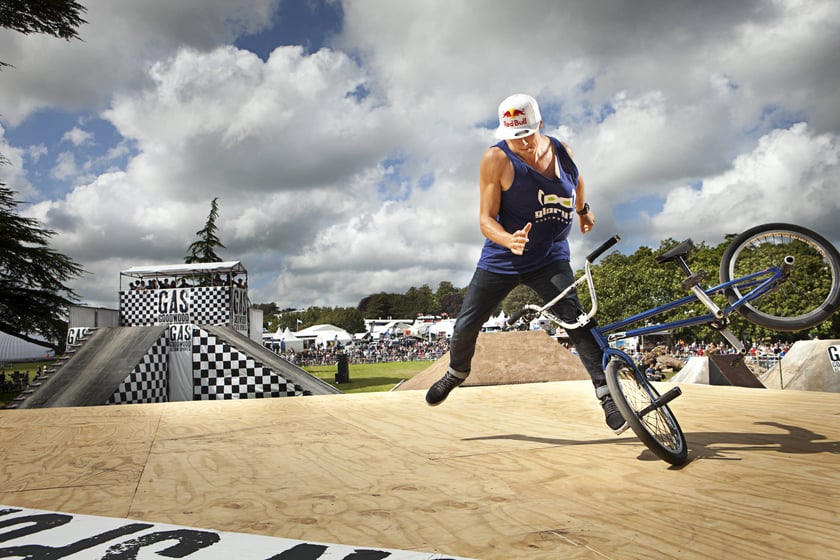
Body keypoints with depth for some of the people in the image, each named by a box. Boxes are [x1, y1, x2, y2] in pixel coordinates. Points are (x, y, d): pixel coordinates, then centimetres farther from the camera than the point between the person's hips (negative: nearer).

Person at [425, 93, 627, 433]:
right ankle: (457, 372, 34)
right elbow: (486, 219, -17)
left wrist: (584, 209, 35)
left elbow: (576, 178, 23)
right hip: (501, 260, -1)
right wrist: (510, 240, -36)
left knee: (576, 320, -19)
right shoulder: (497, 159, -15)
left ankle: (606, 393, -12)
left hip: (550, 260, 2)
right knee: (465, 326, 3)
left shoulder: (560, 149, -3)